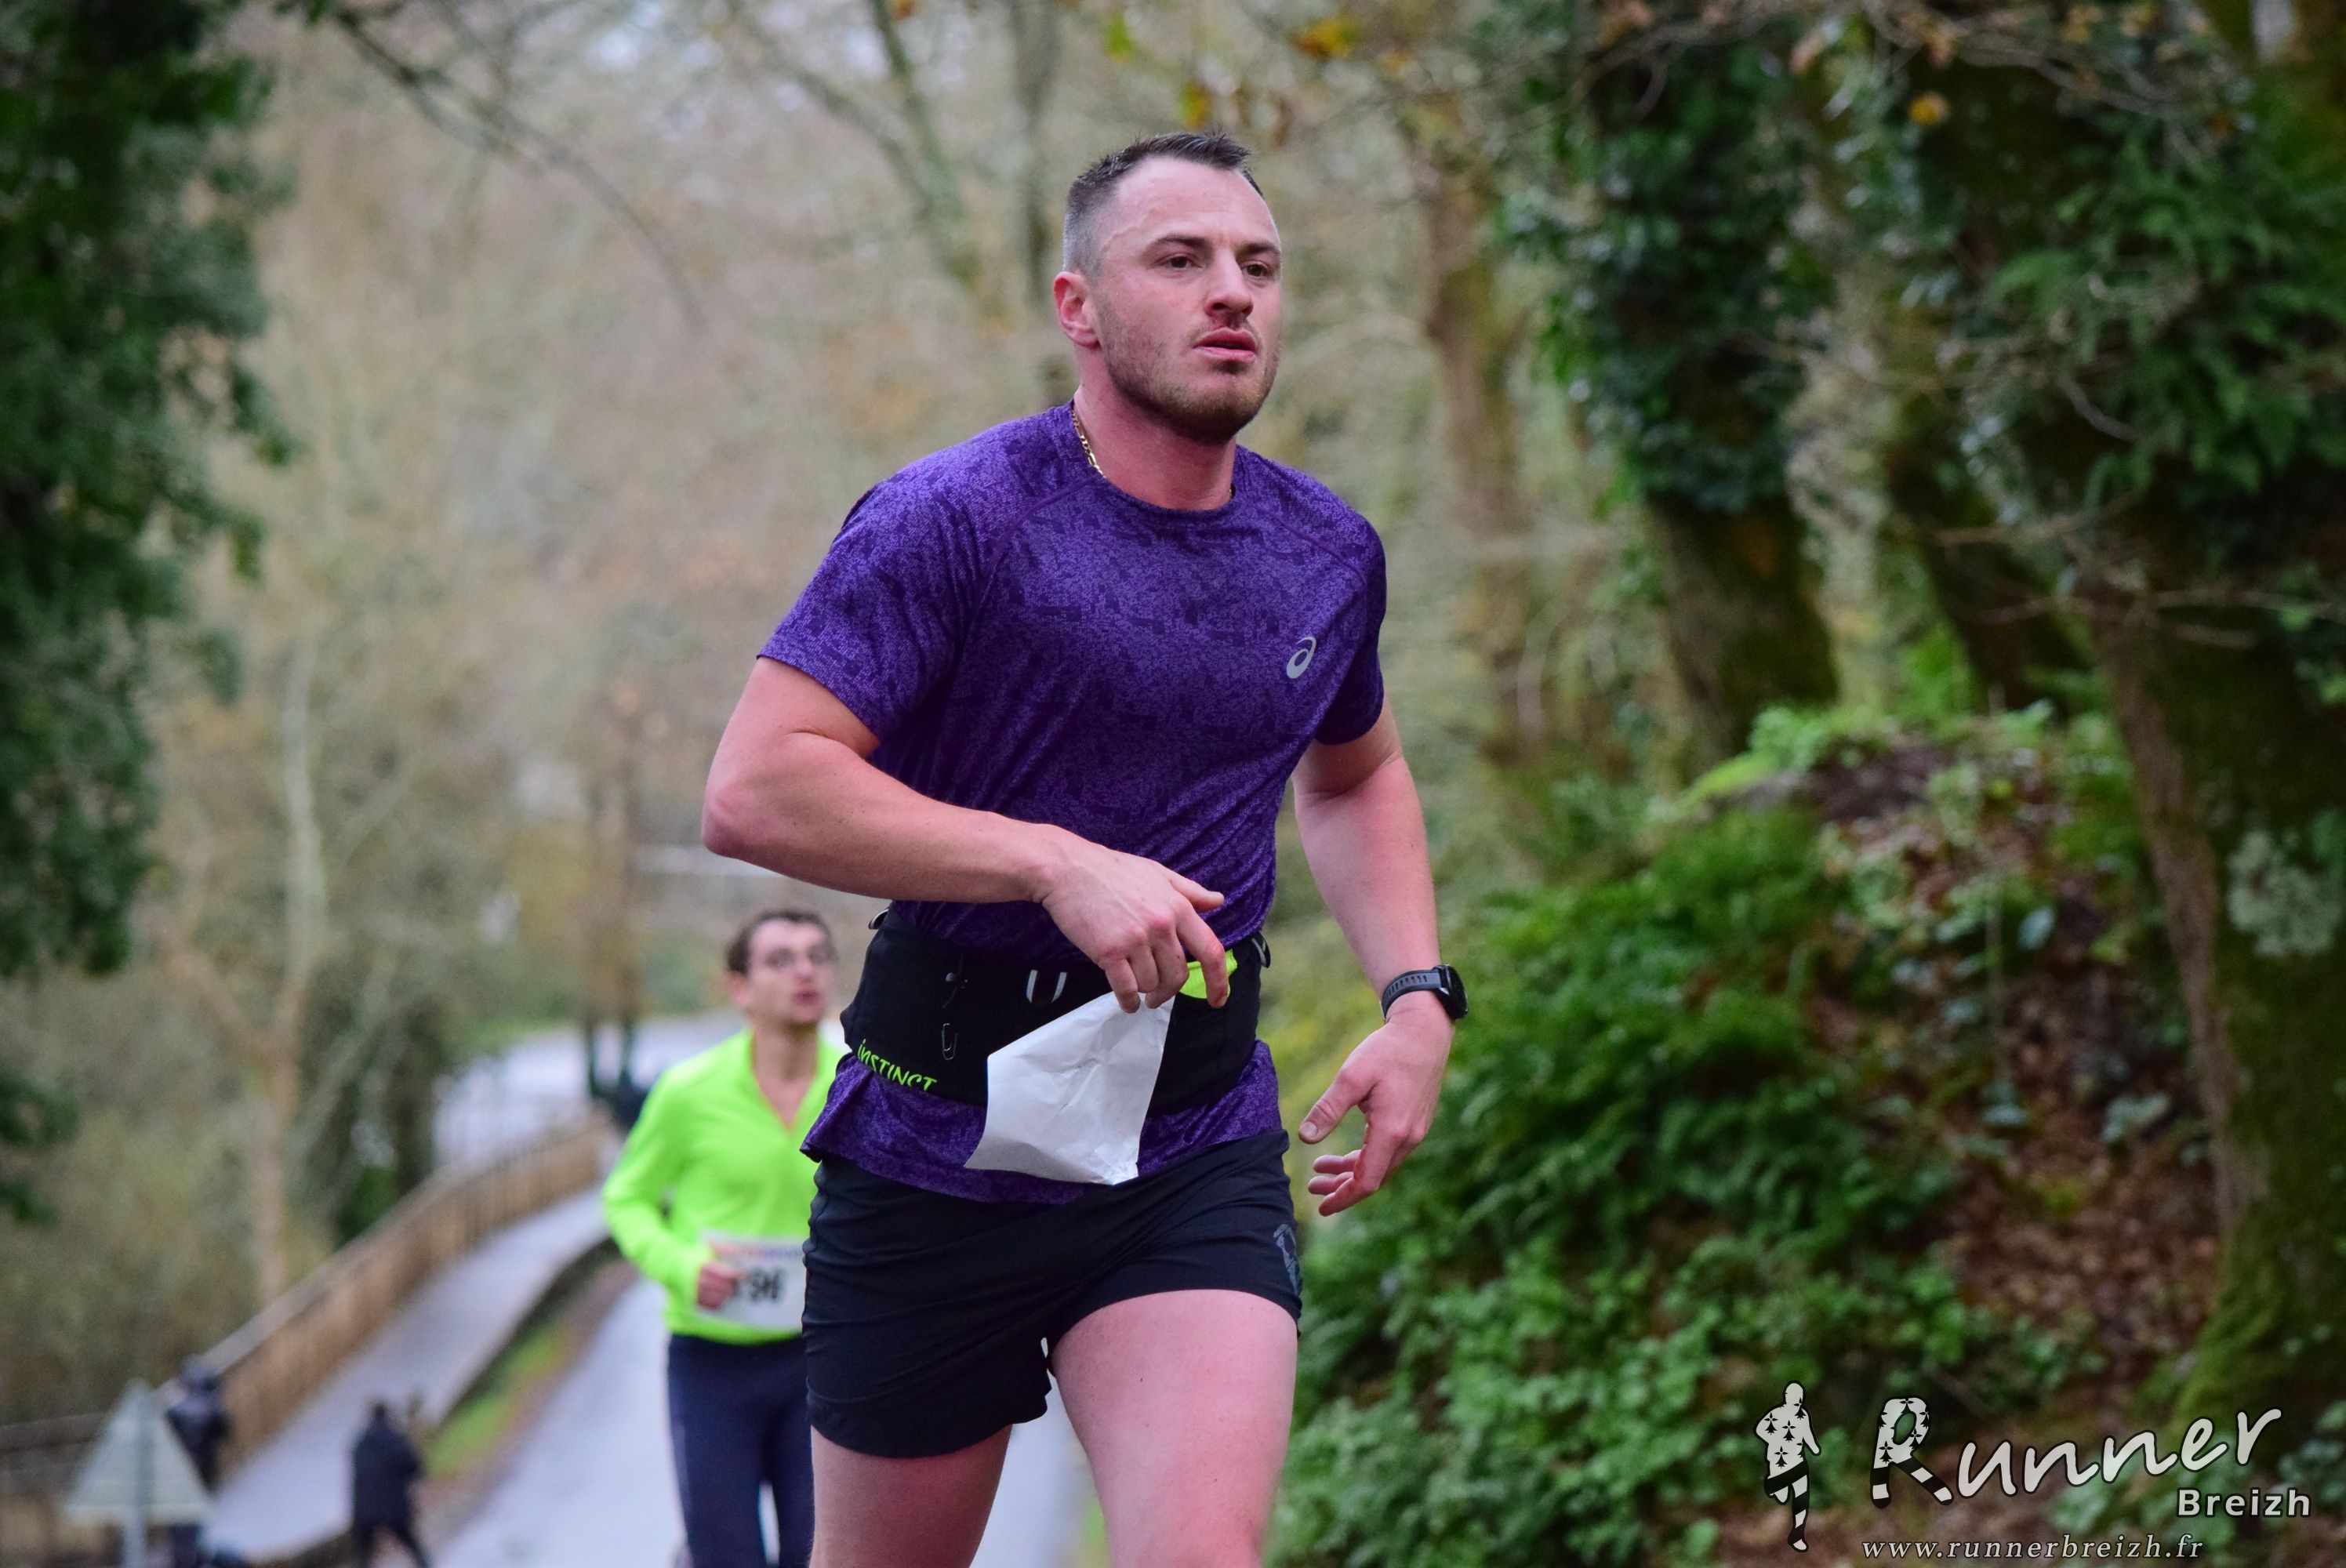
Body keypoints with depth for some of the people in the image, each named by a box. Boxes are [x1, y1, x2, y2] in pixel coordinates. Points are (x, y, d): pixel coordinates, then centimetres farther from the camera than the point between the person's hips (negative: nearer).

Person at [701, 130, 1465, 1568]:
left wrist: (1419, 1001, 11)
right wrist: (1059, 864, -25)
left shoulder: (1330, 555, 7)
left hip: (1197, 1148, 3)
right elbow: (753, 792, -20)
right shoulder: (954, 520, -11)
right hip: (941, 1139, -3)